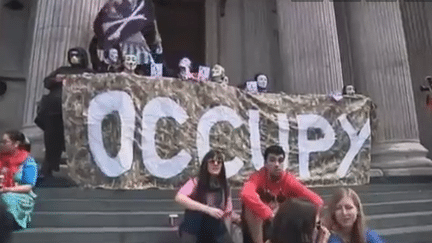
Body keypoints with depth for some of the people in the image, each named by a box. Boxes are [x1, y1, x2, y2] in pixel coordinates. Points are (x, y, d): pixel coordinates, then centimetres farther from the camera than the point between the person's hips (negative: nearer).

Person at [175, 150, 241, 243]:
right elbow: (179, 198, -25)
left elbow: (228, 213, 8)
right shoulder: (196, 182, -8)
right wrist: (208, 209, -29)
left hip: (216, 230, 3)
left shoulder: (224, 188, 5)